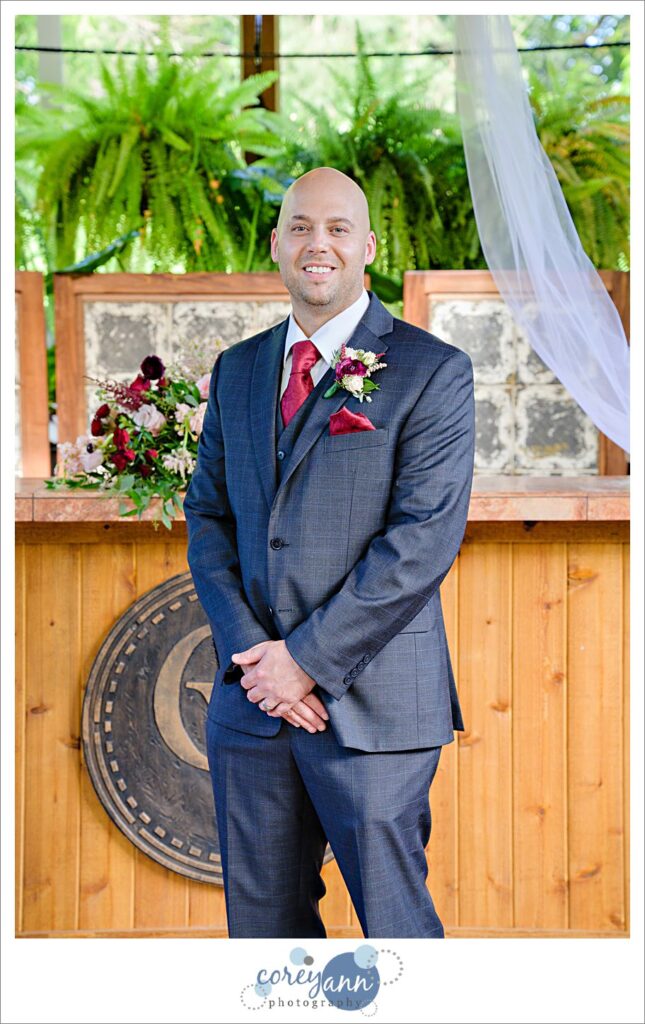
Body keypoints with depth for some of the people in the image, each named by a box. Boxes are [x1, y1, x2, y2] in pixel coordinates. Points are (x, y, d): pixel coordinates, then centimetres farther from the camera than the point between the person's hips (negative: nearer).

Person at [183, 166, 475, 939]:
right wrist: (249, 651, -5)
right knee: (261, 922, 11)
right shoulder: (237, 370, 14)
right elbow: (207, 515, 12)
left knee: (394, 924, -1)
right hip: (252, 700, 5)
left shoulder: (433, 372, -3)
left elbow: (425, 536, -12)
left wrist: (308, 659, -14)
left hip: (372, 704, -5)